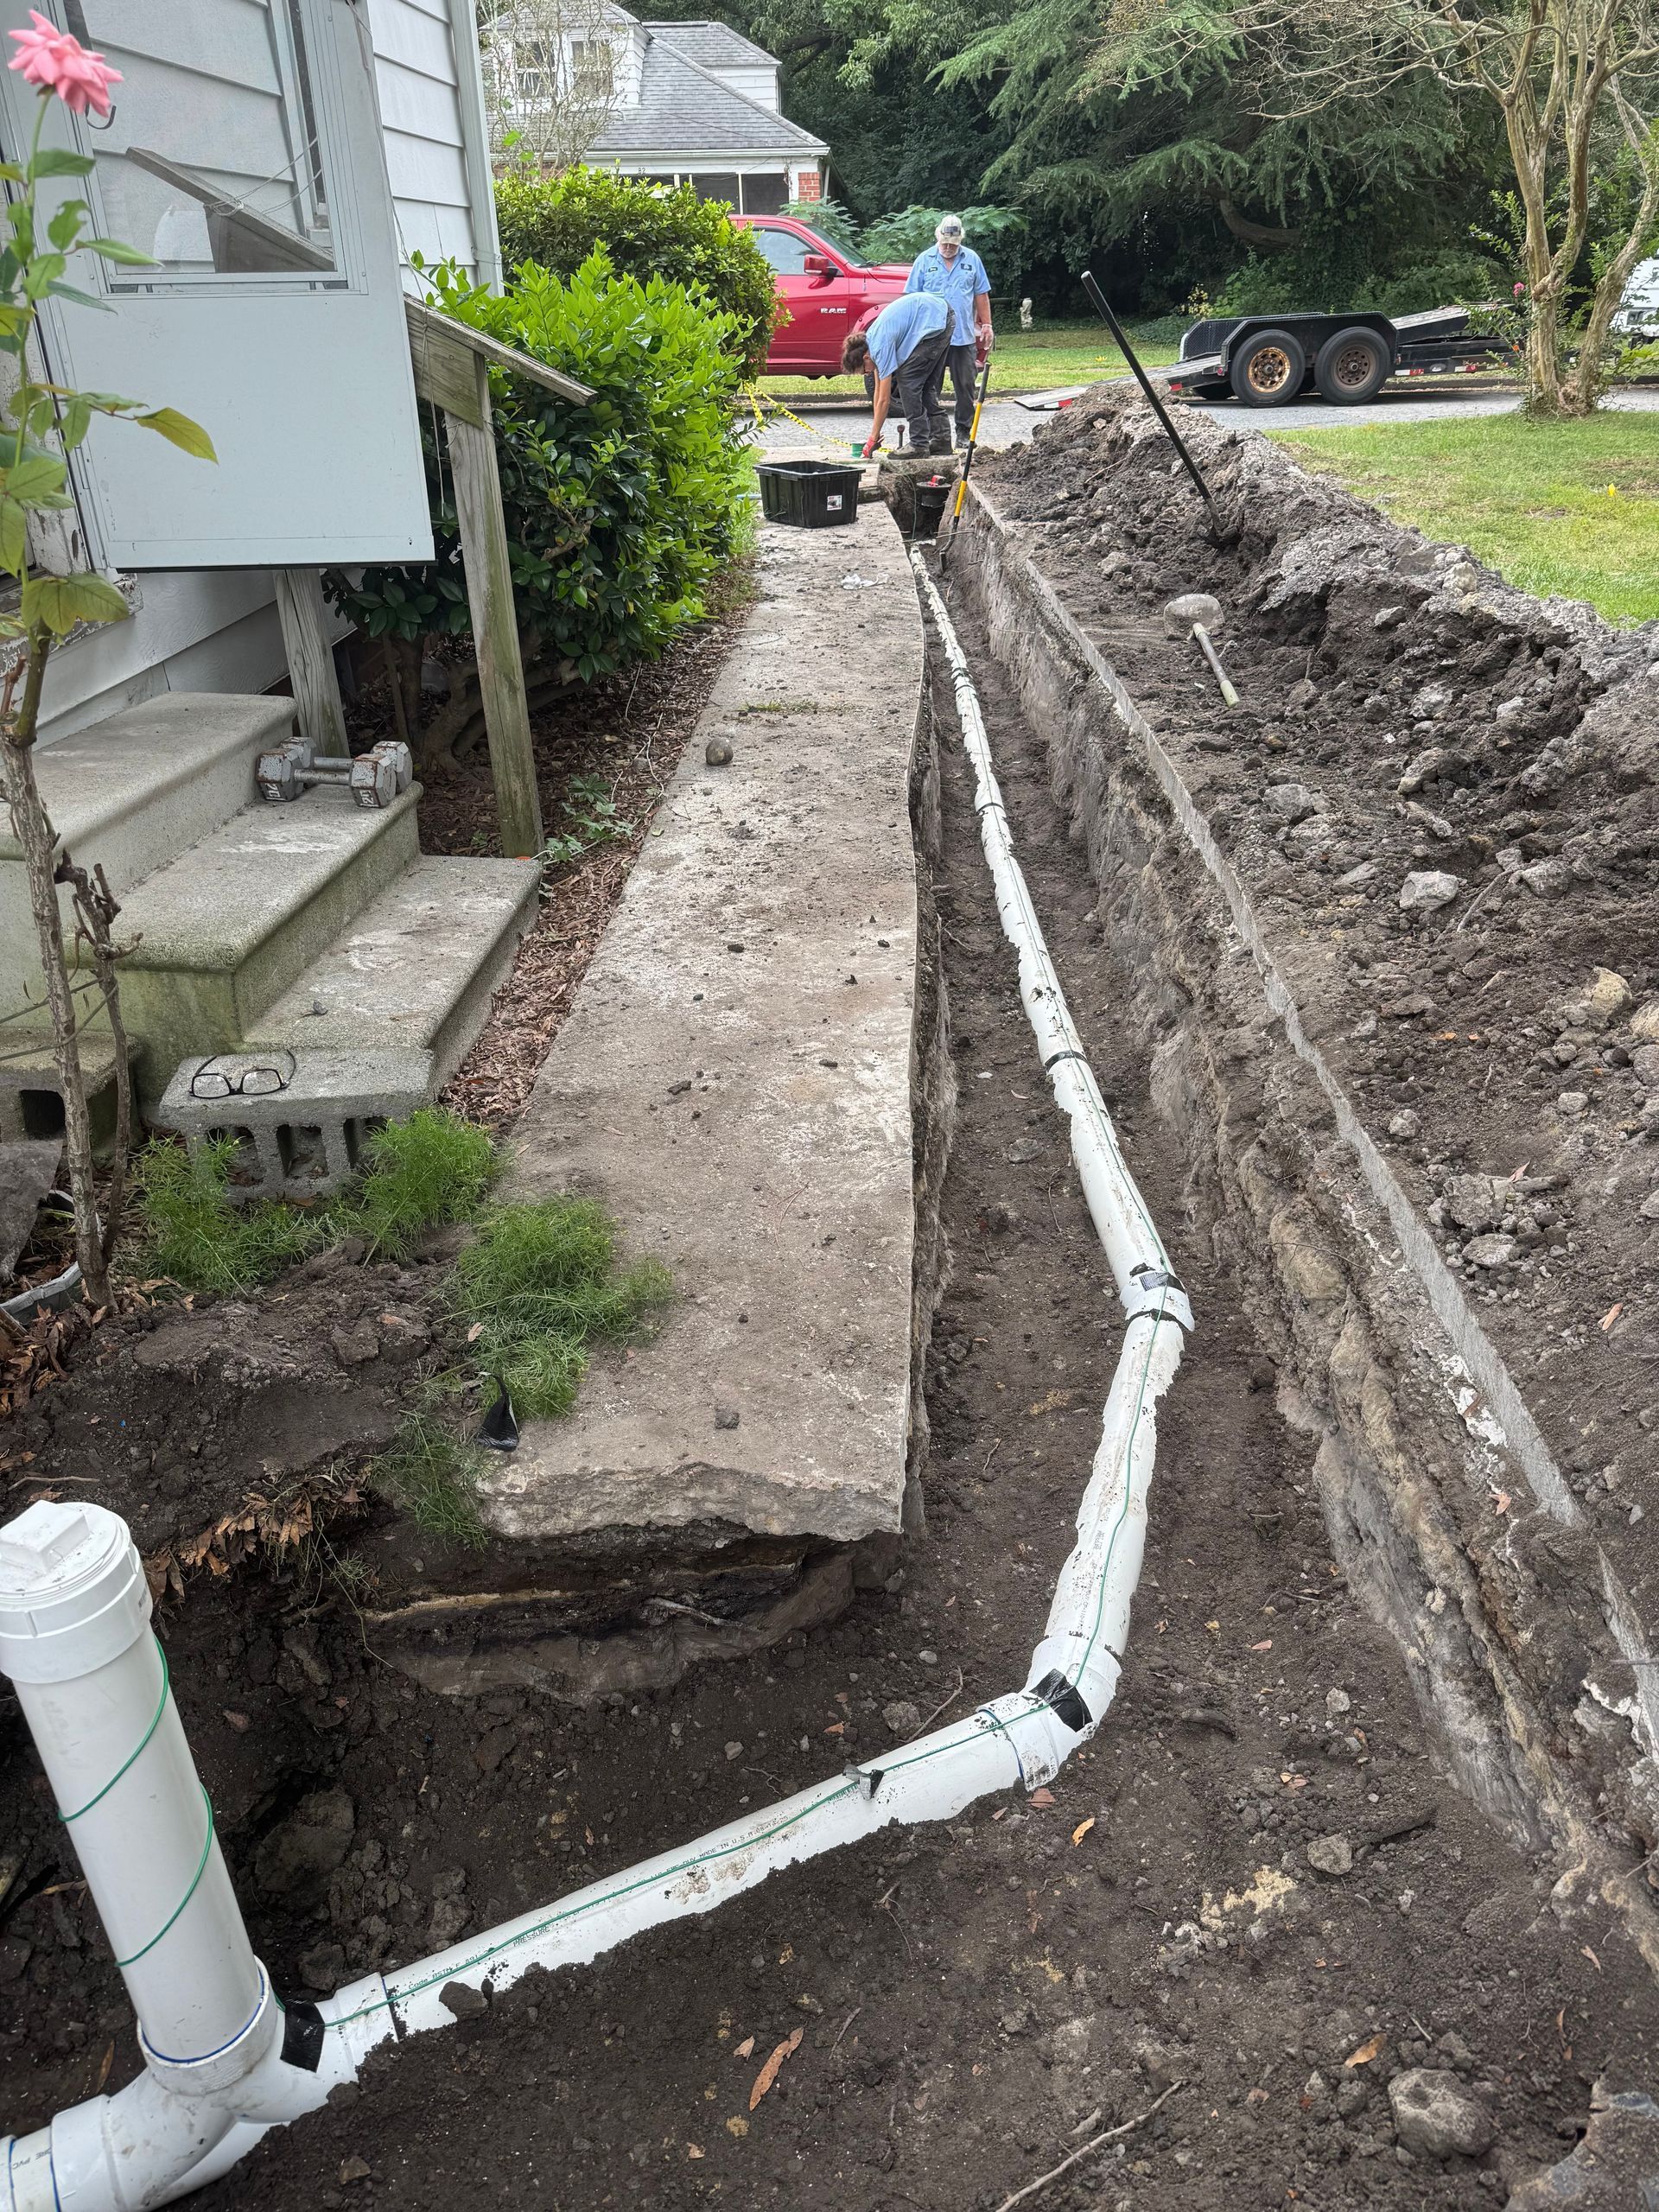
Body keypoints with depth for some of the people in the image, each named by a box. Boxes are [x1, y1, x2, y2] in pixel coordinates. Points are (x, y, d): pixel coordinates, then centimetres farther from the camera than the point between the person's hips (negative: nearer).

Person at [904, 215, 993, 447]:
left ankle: (964, 431, 12)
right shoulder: (924, 260, 4)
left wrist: (986, 325, 6)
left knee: (965, 386, 4)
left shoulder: (971, 259, 8)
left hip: (964, 336, 1)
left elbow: (981, 295, 12)